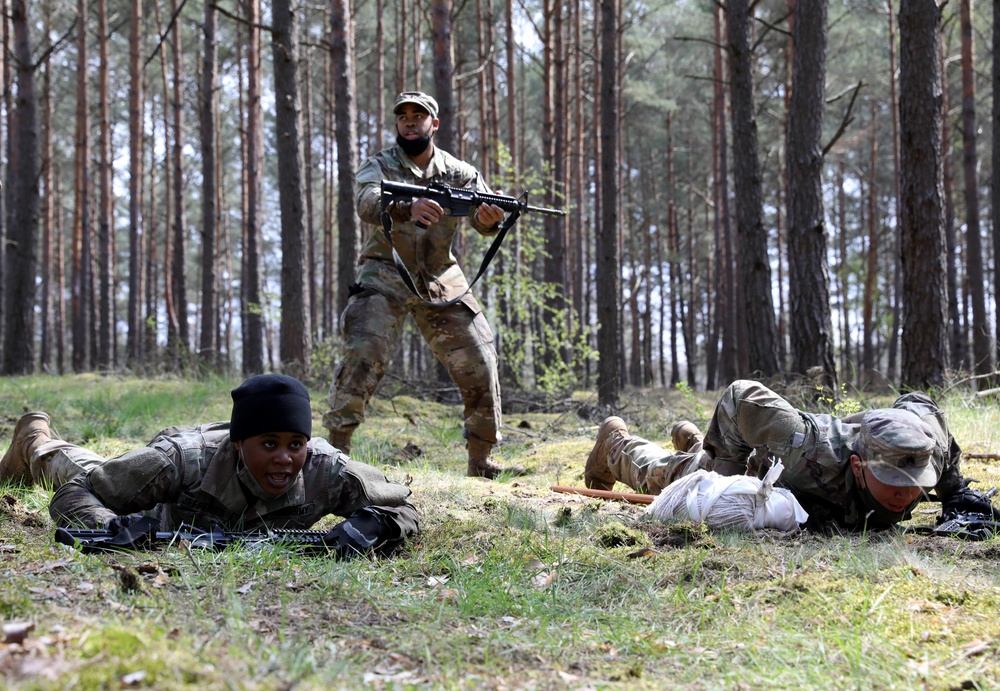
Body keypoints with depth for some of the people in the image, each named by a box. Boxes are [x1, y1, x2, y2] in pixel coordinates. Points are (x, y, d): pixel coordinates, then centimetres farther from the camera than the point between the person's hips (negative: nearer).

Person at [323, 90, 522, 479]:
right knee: (362, 355, -22)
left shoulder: (460, 173, 6)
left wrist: (490, 218, -33)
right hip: (385, 277, -3)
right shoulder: (378, 166, -3)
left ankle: (481, 462, 10)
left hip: (441, 281, 3)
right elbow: (368, 204, -23)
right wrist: (408, 208, -45)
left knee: (479, 364, -2)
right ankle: (336, 449, -16)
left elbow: (482, 216, -7)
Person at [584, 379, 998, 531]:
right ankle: (616, 444, 57)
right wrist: (724, 466, -34)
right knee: (662, 475, 27)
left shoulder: (923, 450, -39)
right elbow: (740, 397, -38)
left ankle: (690, 440, 69)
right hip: (757, 466, -5)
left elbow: (918, 405, -12)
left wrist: (956, 490, -13)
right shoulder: (813, 453, -52)